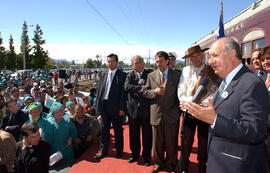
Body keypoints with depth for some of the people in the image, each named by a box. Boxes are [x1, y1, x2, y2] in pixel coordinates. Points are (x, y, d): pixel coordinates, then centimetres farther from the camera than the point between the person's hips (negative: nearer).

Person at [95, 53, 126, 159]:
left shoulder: (122, 75, -5)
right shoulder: (103, 74, 11)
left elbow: (123, 92, -9)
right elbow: (100, 90, 12)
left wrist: (122, 108, -13)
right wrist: (97, 104, 7)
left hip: (116, 107, -4)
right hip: (104, 106, 5)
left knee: (118, 130, 9)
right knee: (104, 129, 14)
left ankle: (119, 151, 26)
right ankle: (103, 150, 29)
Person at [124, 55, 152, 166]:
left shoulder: (150, 74, 1)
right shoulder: (130, 75, 5)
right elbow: (127, 87, -12)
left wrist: (137, 90, -15)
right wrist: (141, 88, -19)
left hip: (146, 109, -2)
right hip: (133, 108, 2)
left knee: (147, 135, 9)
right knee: (133, 134, 15)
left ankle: (147, 157, 27)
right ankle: (135, 154, 35)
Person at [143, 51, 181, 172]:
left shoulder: (176, 75, 2)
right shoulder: (151, 76, 6)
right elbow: (145, 92, 8)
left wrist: (179, 109, -3)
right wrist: (154, 92, -12)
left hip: (172, 114, -1)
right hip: (156, 113, 1)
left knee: (172, 142, 9)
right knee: (157, 141, 12)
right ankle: (158, 163, 33)